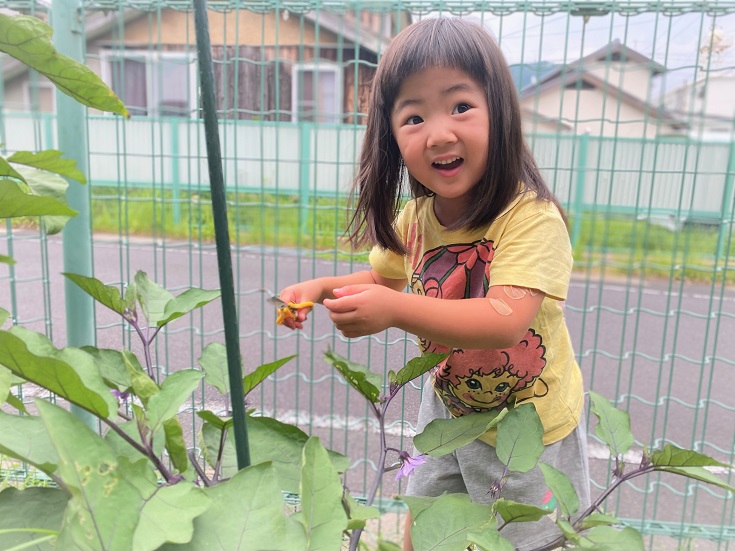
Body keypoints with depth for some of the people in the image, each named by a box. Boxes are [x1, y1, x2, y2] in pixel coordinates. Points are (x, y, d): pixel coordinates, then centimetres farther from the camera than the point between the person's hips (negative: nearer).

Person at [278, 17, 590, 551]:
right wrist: (323, 288, -8)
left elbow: (505, 319, -40)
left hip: (530, 421, -5)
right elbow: (385, 277, 8)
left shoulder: (531, 217, -30)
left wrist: (396, 310, -49)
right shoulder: (414, 217, -10)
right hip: (448, 404, 5)